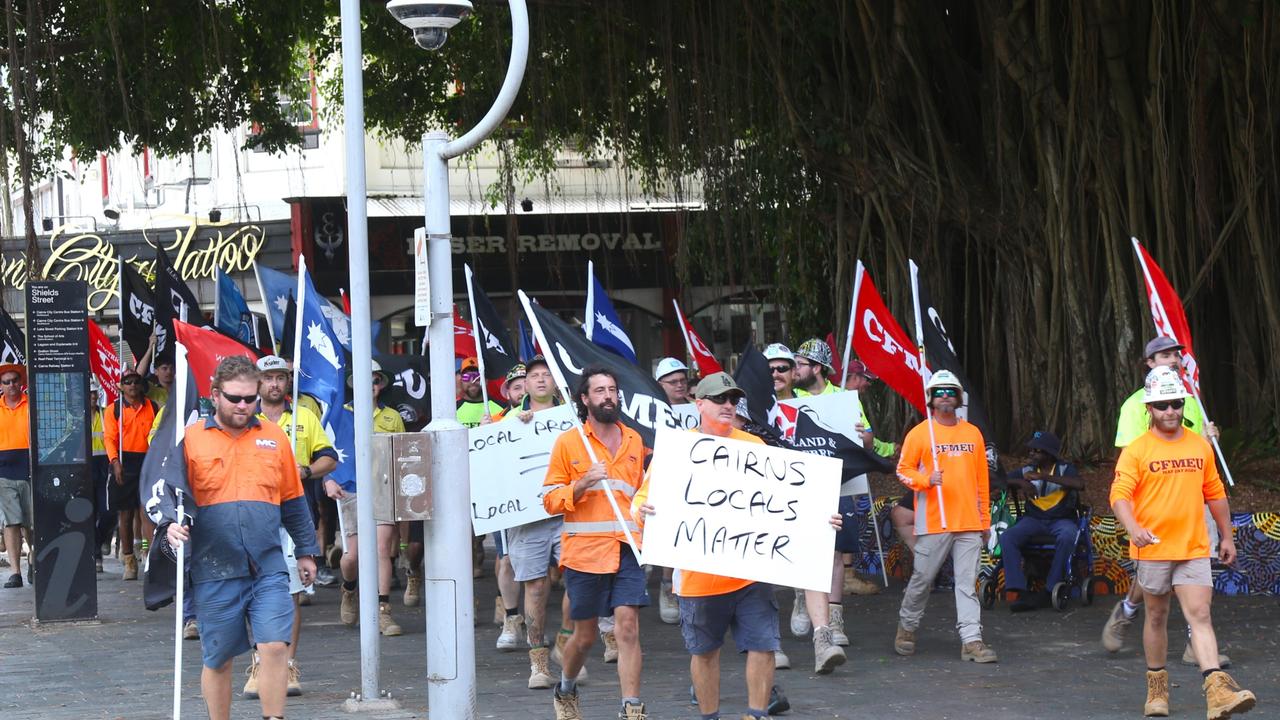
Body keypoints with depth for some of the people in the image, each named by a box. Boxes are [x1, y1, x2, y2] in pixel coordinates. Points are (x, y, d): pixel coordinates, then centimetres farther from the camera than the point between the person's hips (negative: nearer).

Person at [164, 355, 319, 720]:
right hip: (214, 571, -1)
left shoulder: (274, 437, 10)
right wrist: (171, 523, -17)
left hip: (268, 568, 1)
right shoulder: (191, 438, 2)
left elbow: (293, 501, 17)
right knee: (217, 659, 8)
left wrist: (306, 551, 19)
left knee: (275, 647, -11)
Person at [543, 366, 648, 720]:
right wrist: (582, 484, -16)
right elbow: (551, 501, -1)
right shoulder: (568, 442, 1)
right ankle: (565, 690, 34)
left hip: (627, 550, 2)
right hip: (584, 551, -2)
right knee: (585, 634, 7)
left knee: (628, 627, -10)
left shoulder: (633, 441, 13)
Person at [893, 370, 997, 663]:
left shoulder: (973, 433, 12)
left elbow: (982, 480, 15)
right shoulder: (920, 433, 1)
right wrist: (927, 480, -19)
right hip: (933, 523, -3)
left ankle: (972, 640, -5)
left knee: (967, 583, -2)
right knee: (922, 578, 4)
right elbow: (903, 470, 1)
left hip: (969, 524, 3)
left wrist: (985, 520, 14)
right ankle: (907, 628, 25)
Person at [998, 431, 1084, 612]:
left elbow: (1079, 484, -21)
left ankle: (1049, 591, -27)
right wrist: (1021, 482, -14)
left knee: (1067, 536, -38)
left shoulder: (1065, 469, 0)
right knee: (1006, 538, -26)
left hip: (1061, 519, -3)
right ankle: (1021, 592, -29)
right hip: (1033, 520, 3)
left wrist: (1044, 477, -24)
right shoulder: (1027, 470, 9)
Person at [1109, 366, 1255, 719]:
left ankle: (1217, 690, -22)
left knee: (1200, 615, -10)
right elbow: (1120, 494, -14)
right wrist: (1133, 528, -32)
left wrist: (1226, 537, 18)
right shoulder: (1136, 450, -4)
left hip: (1194, 548, 2)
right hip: (1153, 549, -2)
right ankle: (1157, 688, 25)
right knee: (1157, 617, 11)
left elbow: (1215, 494, 18)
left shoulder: (1200, 446, 8)